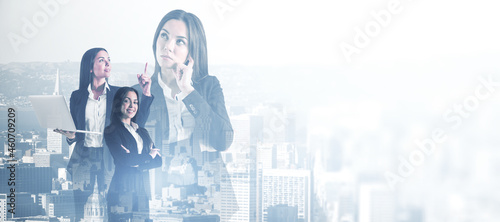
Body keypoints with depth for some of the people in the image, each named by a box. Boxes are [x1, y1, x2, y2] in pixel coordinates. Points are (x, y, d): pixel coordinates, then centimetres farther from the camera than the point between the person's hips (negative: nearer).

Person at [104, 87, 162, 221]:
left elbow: (158, 161, 10)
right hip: (123, 189, -5)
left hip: (143, 190, 5)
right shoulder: (112, 131, 1)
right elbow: (124, 159, -12)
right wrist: (148, 156, 2)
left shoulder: (142, 132, 20)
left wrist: (137, 163, -8)